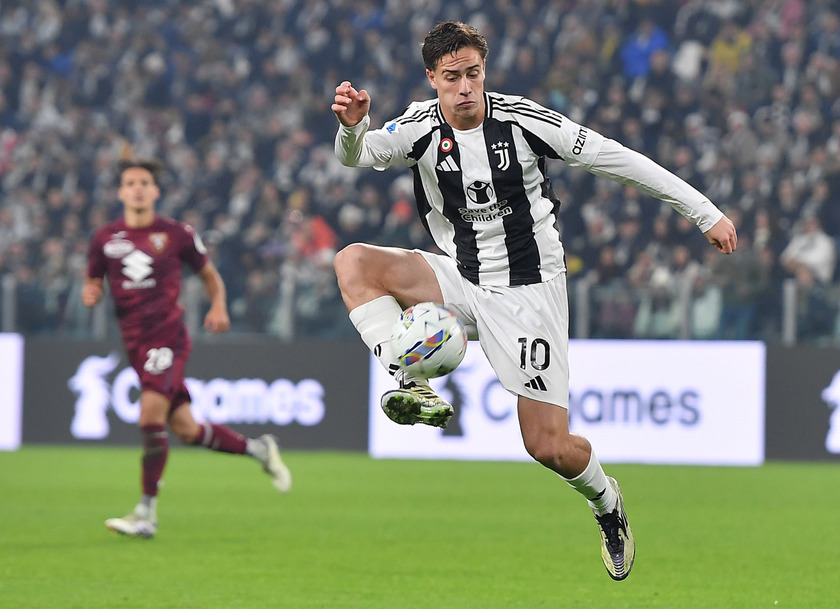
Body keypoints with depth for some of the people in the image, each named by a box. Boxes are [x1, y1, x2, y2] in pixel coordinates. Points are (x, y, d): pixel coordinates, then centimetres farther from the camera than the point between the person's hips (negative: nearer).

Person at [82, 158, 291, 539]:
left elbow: (209, 274, 13)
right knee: (184, 429, 4)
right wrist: (90, 293, -6)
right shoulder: (105, 239, 8)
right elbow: (93, 282, 18)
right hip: (135, 343, 4)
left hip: (168, 333, -4)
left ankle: (146, 514, -14)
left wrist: (218, 307, -5)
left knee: (151, 417, -19)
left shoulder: (175, 234, 1)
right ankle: (257, 449, 28)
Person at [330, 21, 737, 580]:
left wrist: (706, 213, -7)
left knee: (549, 447, -6)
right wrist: (352, 128, -48)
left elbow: (616, 160, -8)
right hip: (458, 279, 3)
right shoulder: (422, 126, -8)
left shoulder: (520, 120, -15)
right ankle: (411, 387, -26)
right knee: (353, 261, -21)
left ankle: (605, 499, 28)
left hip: (527, 291, -3)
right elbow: (359, 155, -22)